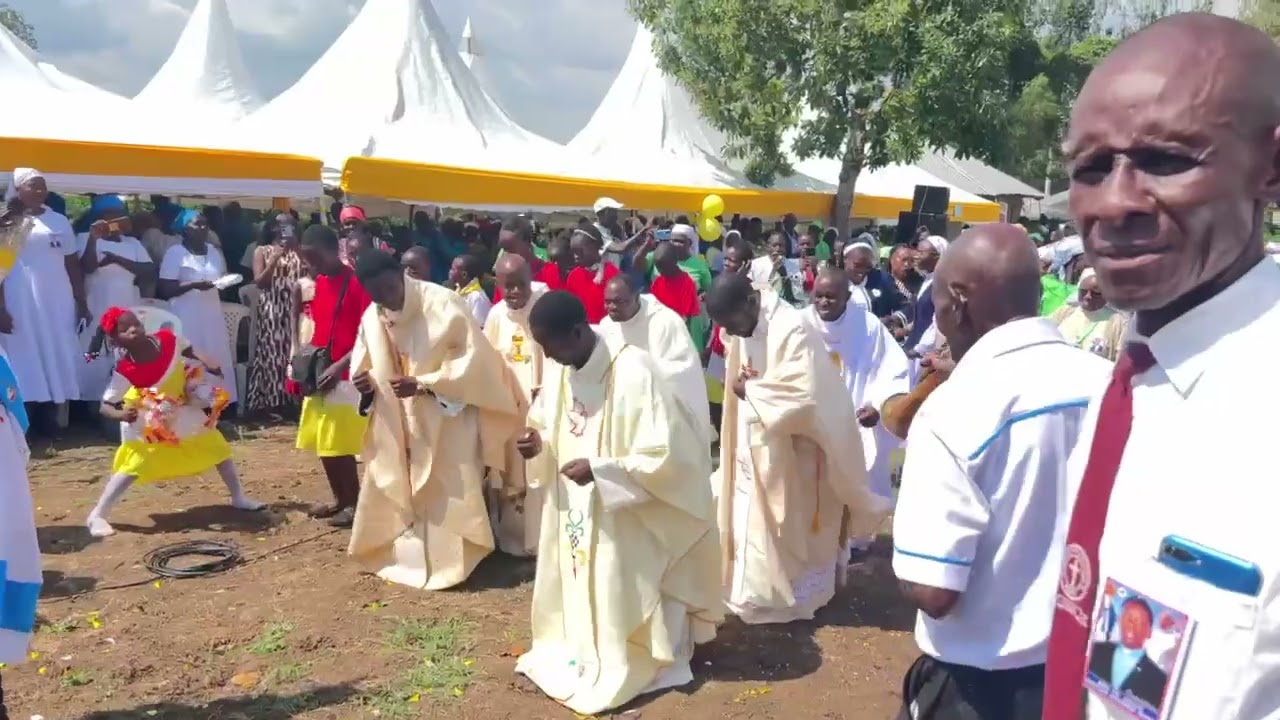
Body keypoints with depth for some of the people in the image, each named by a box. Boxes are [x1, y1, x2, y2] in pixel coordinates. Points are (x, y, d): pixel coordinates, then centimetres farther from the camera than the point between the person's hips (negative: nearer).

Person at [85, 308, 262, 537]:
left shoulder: (167, 340, -23)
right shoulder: (124, 370, -29)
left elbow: (189, 352, -1)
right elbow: (106, 406, -24)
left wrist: (209, 366, -14)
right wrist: (121, 415, -43)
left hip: (185, 409, 5)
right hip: (148, 421, -4)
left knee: (217, 446, 10)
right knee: (133, 466, -16)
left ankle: (238, 497, 27)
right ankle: (97, 515, -1)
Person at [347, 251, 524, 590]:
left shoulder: (443, 303, -18)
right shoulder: (371, 318, -1)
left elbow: (474, 358, -20)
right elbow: (364, 368, 12)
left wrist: (422, 383, -26)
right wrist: (365, 381, -13)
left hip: (448, 419, -6)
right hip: (397, 423, 6)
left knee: (449, 496, -1)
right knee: (390, 491, 13)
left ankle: (452, 559, 15)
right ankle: (403, 553, 30)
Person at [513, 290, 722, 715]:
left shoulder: (634, 373, -25)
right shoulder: (561, 373, -2)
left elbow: (665, 454, -25)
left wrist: (600, 470, -28)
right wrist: (540, 442, -10)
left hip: (625, 517, -7)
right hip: (575, 511, 7)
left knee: (619, 597, 4)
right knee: (578, 584, 17)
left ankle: (625, 664, 23)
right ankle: (578, 651, 36)